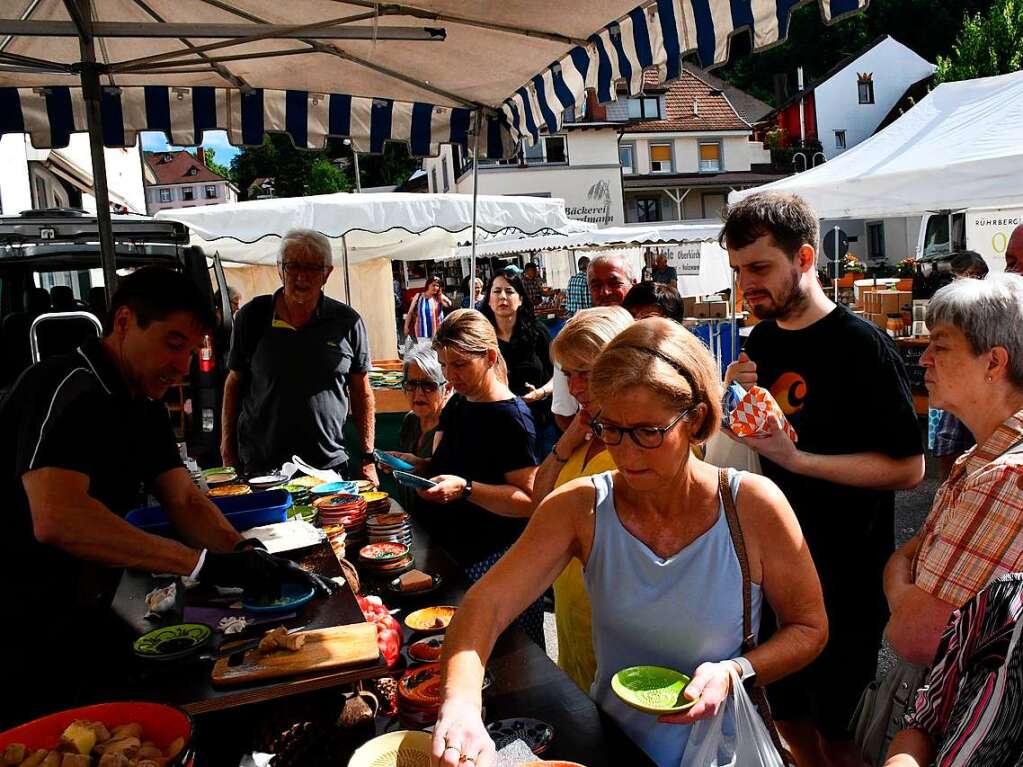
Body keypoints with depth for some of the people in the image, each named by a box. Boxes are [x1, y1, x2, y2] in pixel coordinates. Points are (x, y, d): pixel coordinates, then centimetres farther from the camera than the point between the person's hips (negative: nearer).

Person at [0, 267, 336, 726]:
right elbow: (56, 519, -38)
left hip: (81, 621, 9)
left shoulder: (144, 407, 7)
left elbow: (185, 500, 3)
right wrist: (204, 563, -37)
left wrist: (249, 557, -16)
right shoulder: (66, 390, -23)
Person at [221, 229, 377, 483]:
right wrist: (228, 446, 3)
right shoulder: (252, 317, 0)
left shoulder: (348, 322, -1)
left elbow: (362, 393, 4)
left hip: (330, 463, 0)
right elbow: (234, 383, 7)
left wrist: (367, 459, 3)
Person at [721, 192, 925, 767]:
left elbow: (908, 467, -19)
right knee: (787, 713, 21)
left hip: (845, 577, -6)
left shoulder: (862, 344, -16)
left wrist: (796, 459, -27)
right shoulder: (763, 338, 5)